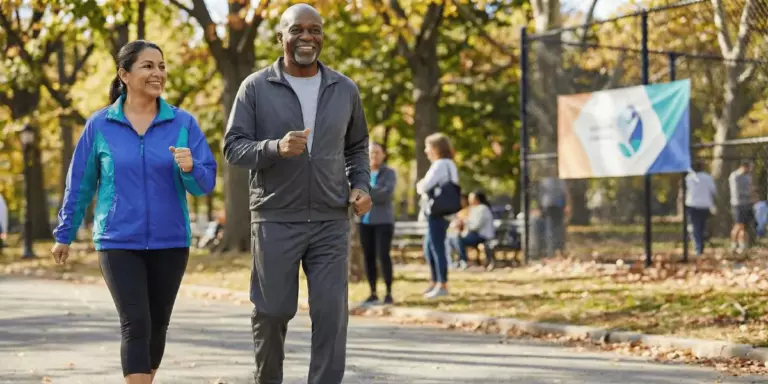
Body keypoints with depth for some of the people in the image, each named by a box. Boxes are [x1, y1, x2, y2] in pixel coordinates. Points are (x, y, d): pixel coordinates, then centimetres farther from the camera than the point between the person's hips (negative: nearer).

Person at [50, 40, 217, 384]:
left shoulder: (183, 123, -3)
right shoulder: (100, 125, -2)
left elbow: (206, 184, -5)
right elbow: (80, 184, 7)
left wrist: (190, 168, -26)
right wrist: (64, 234, 13)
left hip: (170, 243, 2)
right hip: (119, 243, -2)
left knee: (157, 327, 13)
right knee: (135, 325, -11)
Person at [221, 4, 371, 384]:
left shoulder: (345, 90, 7)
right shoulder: (255, 87, -2)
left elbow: (357, 147, 18)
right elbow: (233, 148, -5)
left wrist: (360, 185, 0)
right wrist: (276, 147, -24)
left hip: (330, 221, 2)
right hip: (275, 220, -2)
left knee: (332, 313, -5)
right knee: (272, 312, 8)